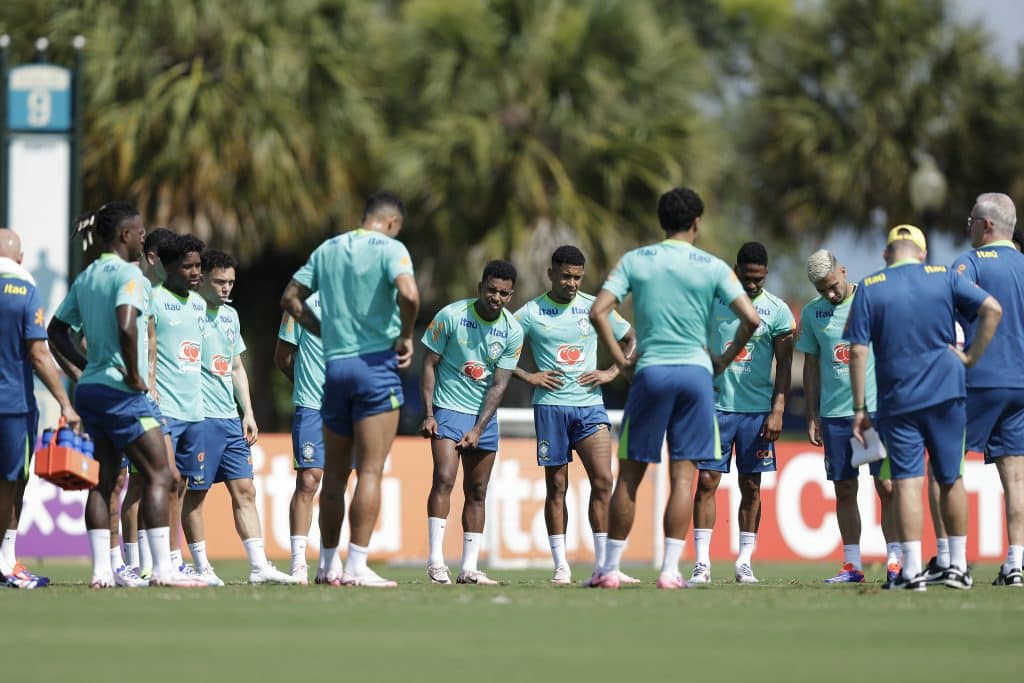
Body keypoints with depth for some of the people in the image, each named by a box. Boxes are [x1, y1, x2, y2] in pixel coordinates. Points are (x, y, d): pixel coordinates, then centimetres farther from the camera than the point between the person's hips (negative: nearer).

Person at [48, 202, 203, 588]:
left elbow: (56, 331, 17)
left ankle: (101, 570, 5)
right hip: (120, 392, -9)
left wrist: (86, 366, 15)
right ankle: (162, 569, -9)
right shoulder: (128, 275, -12)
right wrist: (134, 374, -17)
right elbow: (126, 326, -27)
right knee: (158, 475, -4)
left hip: (89, 388, 9)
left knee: (102, 480, 9)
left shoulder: (85, 278, 13)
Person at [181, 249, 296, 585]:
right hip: (199, 416, -8)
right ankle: (202, 567, 5)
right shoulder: (187, 312, -7)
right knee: (195, 492, -1)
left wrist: (248, 412, 18)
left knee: (244, 490, 2)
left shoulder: (230, 315, 17)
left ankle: (259, 566, 0)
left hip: (231, 418, 8)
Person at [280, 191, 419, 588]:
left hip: (334, 365, 6)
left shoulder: (328, 249, 13)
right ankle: (356, 567, -11)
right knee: (370, 471, -6)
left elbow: (290, 298, 17)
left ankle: (328, 565, 18)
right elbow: (408, 294, -22)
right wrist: (406, 337, -7)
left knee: (334, 474, 13)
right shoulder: (389, 248, -5)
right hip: (375, 363, -6)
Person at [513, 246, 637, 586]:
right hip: (551, 406, -1)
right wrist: (528, 376, -4)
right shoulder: (531, 313, 1)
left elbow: (631, 340, 19)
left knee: (603, 480, -9)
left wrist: (612, 372, 5)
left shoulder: (595, 308, 7)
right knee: (556, 487, 0)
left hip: (590, 404, 2)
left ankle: (602, 564, -4)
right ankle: (561, 566, 4)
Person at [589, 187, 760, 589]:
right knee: (683, 474, 1)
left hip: (650, 372, 0)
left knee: (629, 476, 6)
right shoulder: (713, 267, 2)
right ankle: (670, 569, -4)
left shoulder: (634, 261, 4)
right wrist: (724, 360, 8)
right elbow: (751, 319, -5)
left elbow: (598, 312, -6)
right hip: (696, 372, 0)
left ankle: (610, 568, 8)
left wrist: (620, 361, 2)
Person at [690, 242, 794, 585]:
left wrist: (777, 411, -6)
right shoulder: (712, 301, 3)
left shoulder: (778, 311, 2)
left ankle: (744, 563, 9)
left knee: (751, 487, 3)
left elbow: (784, 365, 2)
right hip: (716, 405, 0)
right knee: (706, 482, -6)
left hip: (758, 411, 0)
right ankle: (702, 563, -5)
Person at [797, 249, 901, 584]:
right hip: (834, 413, 3)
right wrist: (812, 415, 11)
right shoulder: (811, 313, 8)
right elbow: (811, 365, 14)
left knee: (887, 486, -7)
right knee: (844, 491, 4)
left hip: (877, 406, -3)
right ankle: (852, 565, 9)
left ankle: (895, 562, -5)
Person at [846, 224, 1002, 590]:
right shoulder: (943, 277, 3)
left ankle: (912, 570, -10)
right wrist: (971, 356, 0)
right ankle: (958, 566, 15)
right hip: (946, 394, 1)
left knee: (907, 481, -2)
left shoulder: (869, 288, -1)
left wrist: (859, 408, -2)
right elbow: (992, 309, -5)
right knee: (950, 479, 12)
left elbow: (858, 352, -5)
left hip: (897, 401, -1)